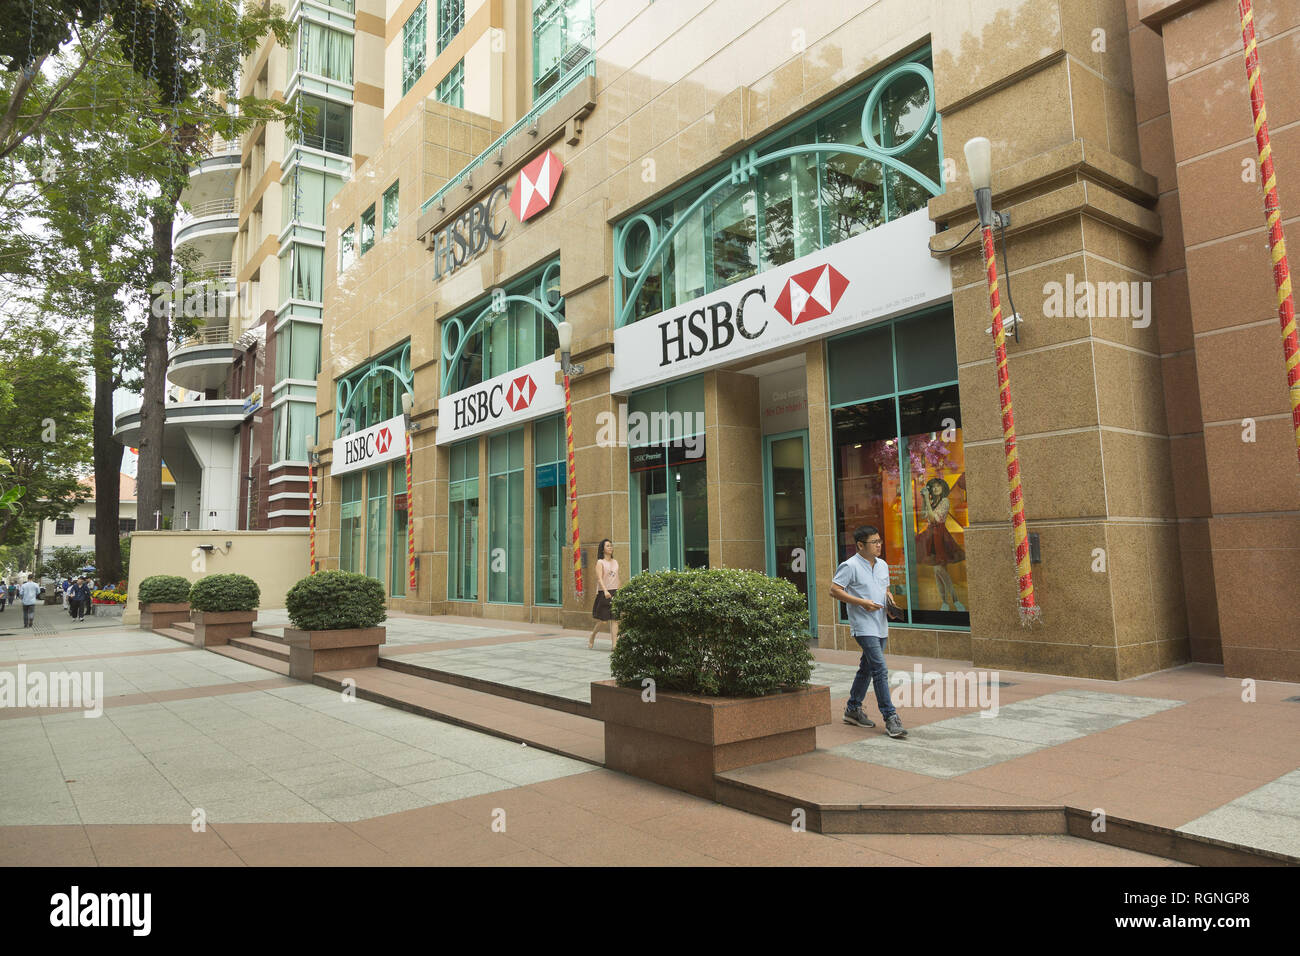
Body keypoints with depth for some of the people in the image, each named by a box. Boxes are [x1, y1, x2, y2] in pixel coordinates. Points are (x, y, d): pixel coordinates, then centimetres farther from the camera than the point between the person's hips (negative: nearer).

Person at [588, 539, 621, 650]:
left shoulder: (615, 562, 14)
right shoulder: (600, 562, -3)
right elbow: (599, 578, -16)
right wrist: (605, 591, -30)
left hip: (615, 592, 5)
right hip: (604, 593, -4)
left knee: (615, 619, -4)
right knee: (600, 619, 3)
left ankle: (614, 644, -5)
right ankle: (591, 638, 27)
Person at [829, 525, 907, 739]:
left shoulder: (883, 565, 13)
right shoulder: (850, 566, -11)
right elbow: (834, 590, -13)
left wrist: (890, 600, 2)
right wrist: (862, 603, -18)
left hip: (880, 626, 8)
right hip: (863, 627, -8)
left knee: (867, 668, 15)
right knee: (880, 669, -13)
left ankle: (853, 709, 28)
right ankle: (890, 717, -10)